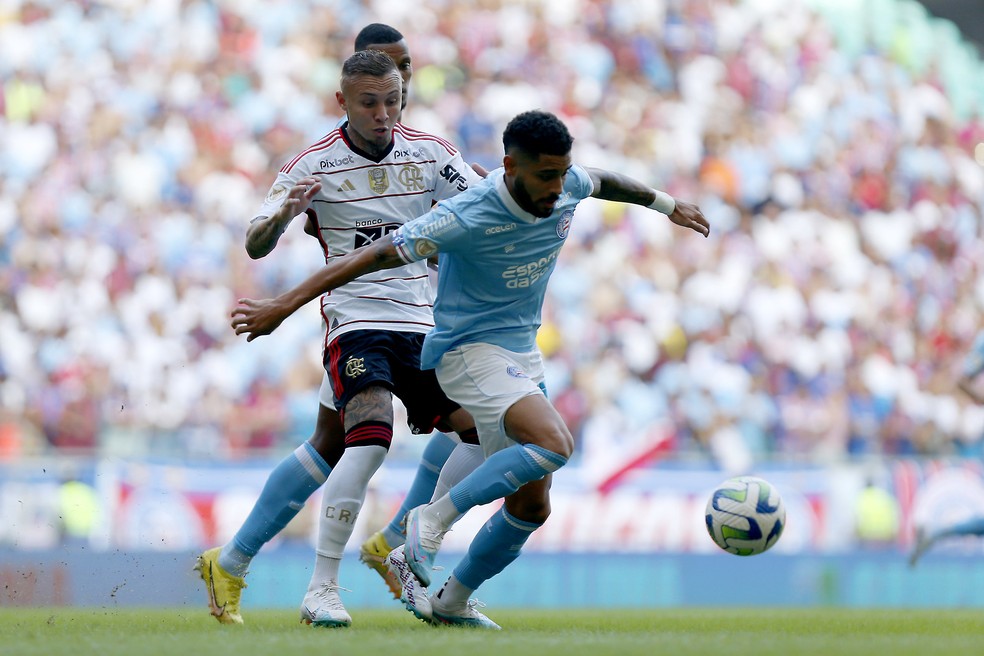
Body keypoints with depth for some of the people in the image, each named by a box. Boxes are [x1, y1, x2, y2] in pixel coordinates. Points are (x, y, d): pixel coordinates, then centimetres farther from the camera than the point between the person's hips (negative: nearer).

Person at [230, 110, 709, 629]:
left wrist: (666, 204, 35)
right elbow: (375, 256, -25)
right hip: (468, 349, -8)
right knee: (554, 444, -31)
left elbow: (605, 181, 19)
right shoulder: (467, 217, -27)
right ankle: (431, 522, -17)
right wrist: (282, 307, -26)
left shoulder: (566, 186, -7)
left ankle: (453, 603, 23)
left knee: (532, 506, 6)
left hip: (522, 352, 8)